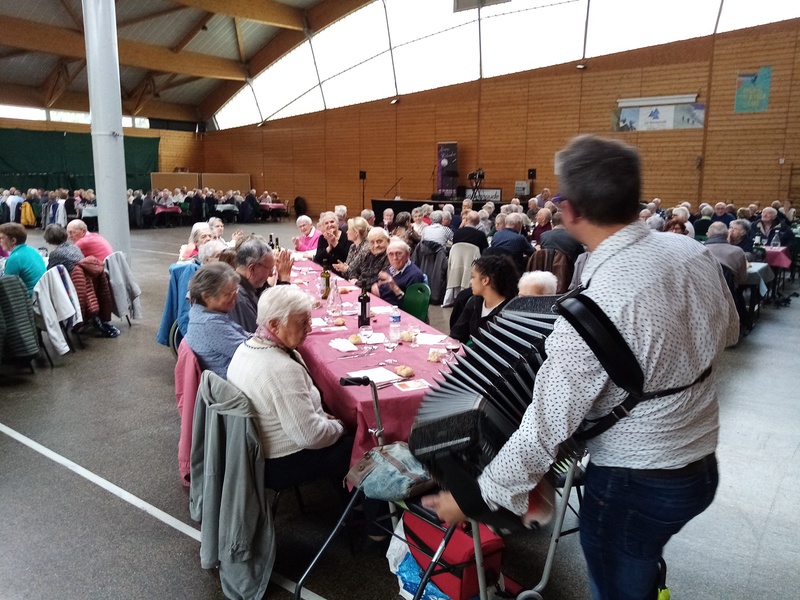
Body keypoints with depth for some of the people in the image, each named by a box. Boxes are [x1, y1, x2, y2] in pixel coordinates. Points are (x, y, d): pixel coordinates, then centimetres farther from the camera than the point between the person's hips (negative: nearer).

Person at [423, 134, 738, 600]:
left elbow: (547, 426, -26)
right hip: (702, 468, 7)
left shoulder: (596, 305, -31)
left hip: (634, 487, -7)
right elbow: (727, 332, 11)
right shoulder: (695, 253, -8)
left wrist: (475, 496, -15)